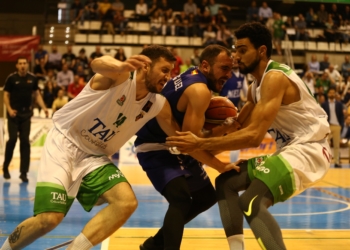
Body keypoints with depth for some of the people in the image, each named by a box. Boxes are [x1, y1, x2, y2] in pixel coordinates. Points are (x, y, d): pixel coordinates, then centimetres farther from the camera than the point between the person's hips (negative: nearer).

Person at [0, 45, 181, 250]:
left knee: (127, 202, -15)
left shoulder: (157, 105, 0)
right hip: (64, 143, -6)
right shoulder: (120, 76, -20)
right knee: (49, 218, -17)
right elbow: (98, 64, -45)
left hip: (94, 156, 7)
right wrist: (121, 67, -67)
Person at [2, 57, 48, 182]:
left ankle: (23, 172, 6)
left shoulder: (32, 78, 2)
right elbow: (6, 95, -2)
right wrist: (9, 109, -16)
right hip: (14, 113, -2)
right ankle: (5, 167, 14)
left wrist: (44, 108, -4)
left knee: (25, 141, 1)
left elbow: (37, 94, 9)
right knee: (12, 139, -7)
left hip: (26, 113, 2)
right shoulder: (11, 78, -5)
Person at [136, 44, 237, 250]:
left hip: (173, 145, 10)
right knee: (181, 199, -30)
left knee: (206, 197, 17)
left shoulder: (192, 75, 3)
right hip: (155, 147, -10)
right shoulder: (200, 90, -25)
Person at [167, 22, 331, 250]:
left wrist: (200, 144, -29)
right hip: (289, 149, 10)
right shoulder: (257, 86, 12)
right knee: (226, 183, 8)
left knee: (252, 203, -26)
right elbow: (240, 125, 22)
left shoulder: (275, 78, -20)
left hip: (308, 149, -10)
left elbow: (254, 136, -30)